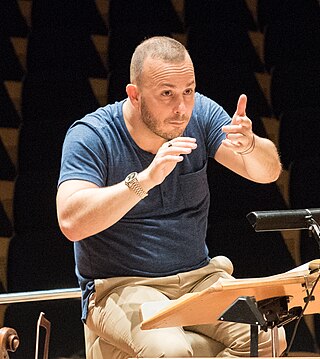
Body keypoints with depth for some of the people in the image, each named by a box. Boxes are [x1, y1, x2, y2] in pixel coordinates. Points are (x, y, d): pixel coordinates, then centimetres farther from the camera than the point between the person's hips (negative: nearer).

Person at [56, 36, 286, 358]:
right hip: (119, 285, -5)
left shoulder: (199, 113, 0)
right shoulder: (91, 135, -13)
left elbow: (268, 172, -3)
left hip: (198, 277, 5)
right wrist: (145, 179, -37)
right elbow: (71, 222, -26)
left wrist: (248, 145, -27)